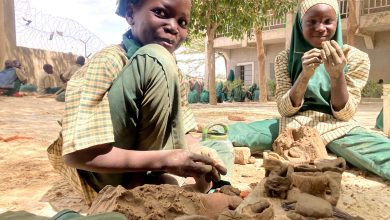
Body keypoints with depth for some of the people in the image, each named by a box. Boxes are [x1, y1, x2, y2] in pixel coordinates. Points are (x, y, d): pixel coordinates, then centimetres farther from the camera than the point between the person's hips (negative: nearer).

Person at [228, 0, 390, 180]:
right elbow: (285, 110, -7)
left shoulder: (356, 58, -3)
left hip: (336, 128, 0)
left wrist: (336, 74, -23)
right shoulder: (285, 58, 0)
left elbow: (345, 114, -6)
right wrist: (305, 75, -23)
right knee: (230, 132, -23)